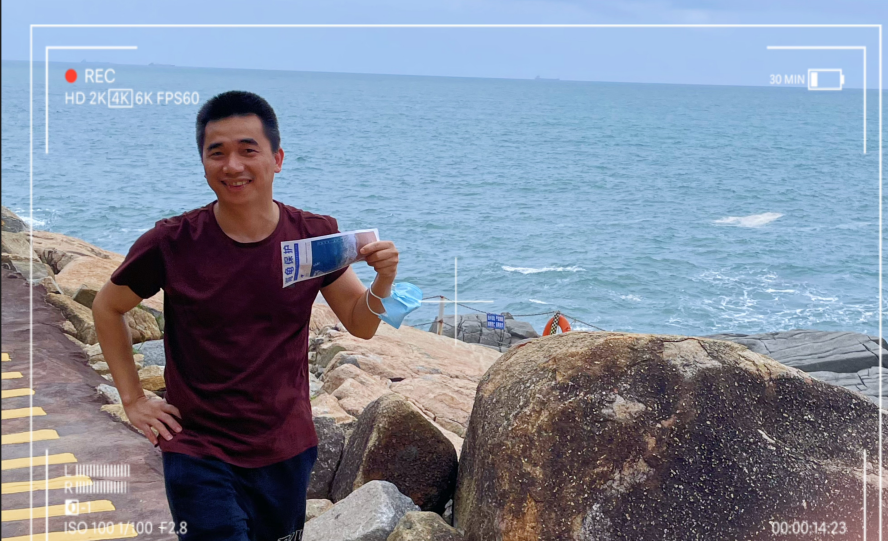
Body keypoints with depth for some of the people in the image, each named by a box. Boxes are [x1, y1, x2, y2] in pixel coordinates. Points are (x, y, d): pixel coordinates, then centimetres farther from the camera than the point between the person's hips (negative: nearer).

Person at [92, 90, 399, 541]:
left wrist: (382, 280, -17)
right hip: (200, 455, -3)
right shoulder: (172, 244, -12)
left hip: (288, 452, 3)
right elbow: (107, 308, 5)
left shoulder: (316, 237, -6)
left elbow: (360, 325, 4)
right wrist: (132, 398, 2)